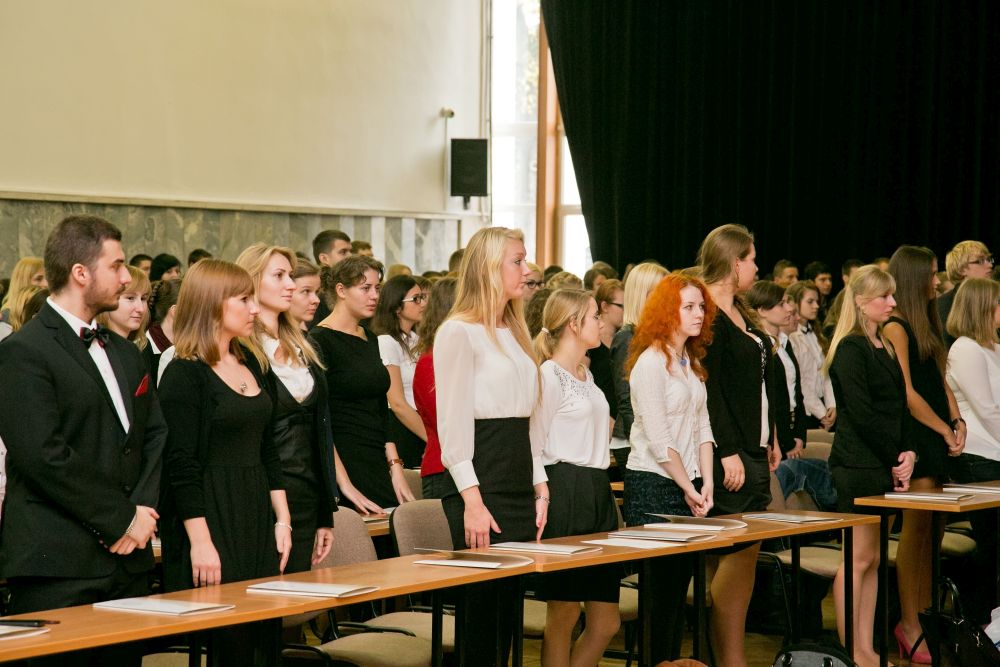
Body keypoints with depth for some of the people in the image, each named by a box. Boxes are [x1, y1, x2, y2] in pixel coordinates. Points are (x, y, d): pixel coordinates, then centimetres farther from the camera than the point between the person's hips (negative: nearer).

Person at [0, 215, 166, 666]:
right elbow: (44, 456, -16)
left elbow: (154, 434, 17)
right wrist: (122, 520, -12)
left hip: (129, 561, 7)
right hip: (58, 567, -7)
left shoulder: (124, 353, 19)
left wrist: (144, 509, -1)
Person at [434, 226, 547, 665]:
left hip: (519, 479, 8)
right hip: (480, 480, -8)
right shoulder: (459, 332, -9)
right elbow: (452, 424, -14)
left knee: (509, 602, 8)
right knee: (484, 601, -7)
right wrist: (472, 500, -20)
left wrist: (540, 487, 14)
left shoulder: (515, 332, 18)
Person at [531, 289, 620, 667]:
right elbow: (535, 445, -11)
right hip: (566, 493, -9)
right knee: (563, 614, -3)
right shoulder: (550, 375, -9)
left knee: (606, 621, 6)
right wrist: (543, 497, -14)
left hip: (598, 493, 9)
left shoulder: (587, 375, 18)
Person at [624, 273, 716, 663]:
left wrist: (706, 482, 1)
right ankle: (655, 660, 1)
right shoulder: (650, 362, -12)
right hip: (654, 484, -8)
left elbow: (701, 426, 13)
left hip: (688, 487, 8)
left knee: (680, 583, 8)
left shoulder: (692, 363, 14)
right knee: (662, 586, -5)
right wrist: (688, 488, -11)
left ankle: (672, 660, 13)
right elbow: (658, 438, -15)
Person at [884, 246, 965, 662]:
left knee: (931, 532, 8)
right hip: (912, 437, -9)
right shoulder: (896, 327, -9)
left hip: (935, 439, 9)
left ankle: (924, 617, 12)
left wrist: (957, 421, 4)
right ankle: (910, 627, -6)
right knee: (918, 530, -9)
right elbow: (907, 392, -13)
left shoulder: (926, 326, 18)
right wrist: (945, 430, -9)